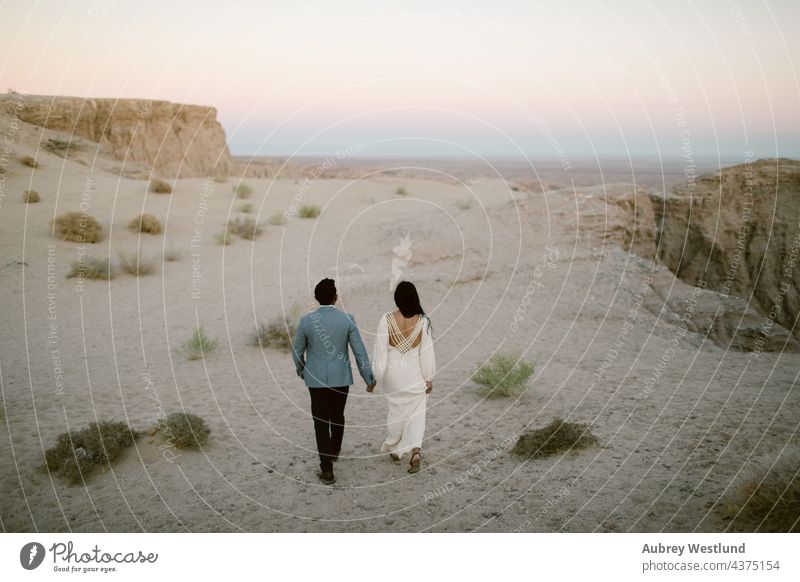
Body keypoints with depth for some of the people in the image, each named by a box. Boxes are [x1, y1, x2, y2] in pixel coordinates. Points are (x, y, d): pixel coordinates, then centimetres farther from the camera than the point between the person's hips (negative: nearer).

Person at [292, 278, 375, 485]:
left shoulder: (306, 320, -10)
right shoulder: (347, 319, -11)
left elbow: (297, 351, 1)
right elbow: (359, 351, -8)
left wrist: (301, 370, 21)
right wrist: (369, 378, 2)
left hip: (316, 378, -1)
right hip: (341, 377, 1)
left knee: (321, 421, 3)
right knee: (337, 415, 23)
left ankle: (327, 469, -1)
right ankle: (334, 450, 45)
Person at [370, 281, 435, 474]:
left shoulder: (387, 320, -15)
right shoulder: (422, 321, -13)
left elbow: (380, 351, -11)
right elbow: (427, 353, -6)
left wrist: (375, 377, -1)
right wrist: (429, 378, 5)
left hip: (393, 373, 1)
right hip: (415, 375, 0)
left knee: (396, 410, 21)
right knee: (415, 414, 10)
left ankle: (394, 449, 35)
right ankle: (415, 449, -10)